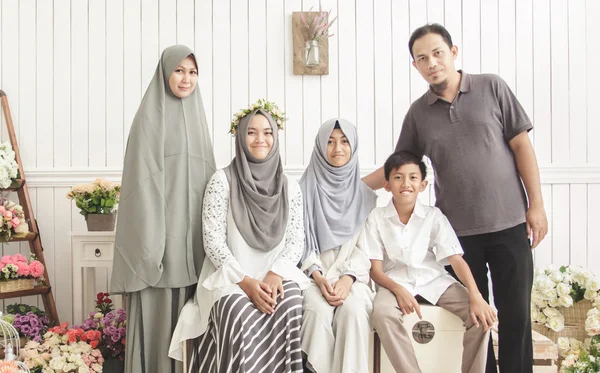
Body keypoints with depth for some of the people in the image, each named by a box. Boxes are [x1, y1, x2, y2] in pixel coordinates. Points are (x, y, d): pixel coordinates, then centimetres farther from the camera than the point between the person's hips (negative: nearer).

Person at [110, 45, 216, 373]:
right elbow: (143, 179, -11)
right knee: (158, 308, -1)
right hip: (160, 228, -6)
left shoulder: (196, 115, 14)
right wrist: (149, 242, -18)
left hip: (192, 233, 6)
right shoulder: (149, 117, -5)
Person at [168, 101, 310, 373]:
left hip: (275, 276, 2)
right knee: (239, 312, -34)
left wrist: (276, 274, -15)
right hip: (230, 277, -2)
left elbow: (296, 240, 4)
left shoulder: (290, 188, 9)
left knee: (289, 303, -31)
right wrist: (245, 281, -18)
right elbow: (213, 241, -6)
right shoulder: (222, 181, -1)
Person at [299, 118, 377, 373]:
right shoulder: (306, 189, 5)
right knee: (318, 310, -32)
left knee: (353, 310, -30)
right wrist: (318, 277, -14)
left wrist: (348, 278, -13)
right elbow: (300, 240, 0)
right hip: (314, 274, -1)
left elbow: (365, 244, 3)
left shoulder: (365, 194, 10)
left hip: (352, 274, 1)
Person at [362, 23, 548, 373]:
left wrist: (536, 205, -5)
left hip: (508, 223, -1)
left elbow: (522, 146, 0)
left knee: (516, 314, 3)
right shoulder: (418, 113, 6)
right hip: (457, 230, 2)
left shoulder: (491, 87, 1)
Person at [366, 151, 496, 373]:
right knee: (382, 312, -35)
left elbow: (456, 259, -9)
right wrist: (398, 290, -27)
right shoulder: (376, 218, -5)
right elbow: (375, 269, -7)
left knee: (481, 315, -20)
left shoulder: (434, 216, -3)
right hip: (396, 282, -1)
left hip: (434, 279, 2)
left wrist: (476, 296, -24)